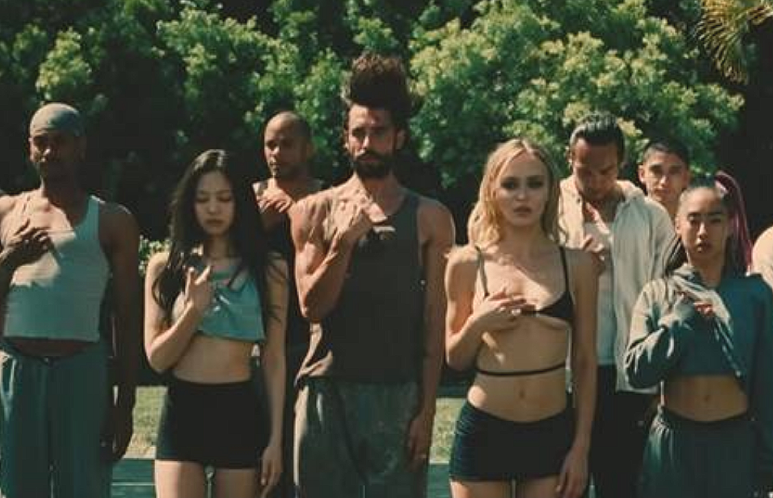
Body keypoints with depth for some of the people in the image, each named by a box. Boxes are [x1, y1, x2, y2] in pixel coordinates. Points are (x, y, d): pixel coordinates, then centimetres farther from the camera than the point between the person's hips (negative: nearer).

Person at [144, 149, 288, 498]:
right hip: (182, 411, 0)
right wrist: (194, 309, -13)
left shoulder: (268, 270, 3)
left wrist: (275, 437, 0)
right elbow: (156, 358, 2)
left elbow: (274, 359, 4)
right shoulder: (166, 267, 4)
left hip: (239, 413, 0)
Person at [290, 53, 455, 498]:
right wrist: (343, 243, -13)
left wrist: (427, 409, -3)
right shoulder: (315, 212, 8)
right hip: (327, 390, 1)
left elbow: (434, 324, 3)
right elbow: (312, 307, 1)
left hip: (398, 395, -1)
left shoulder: (430, 219, 6)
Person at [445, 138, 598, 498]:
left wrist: (581, 447, 3)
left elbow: (585, 363, 7)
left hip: (552, 435, 1)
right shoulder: (468, 264, 1)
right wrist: (478, 325, -11)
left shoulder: (575, 265, 3)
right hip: (484, 432, -1)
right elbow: (455, 358, 9)